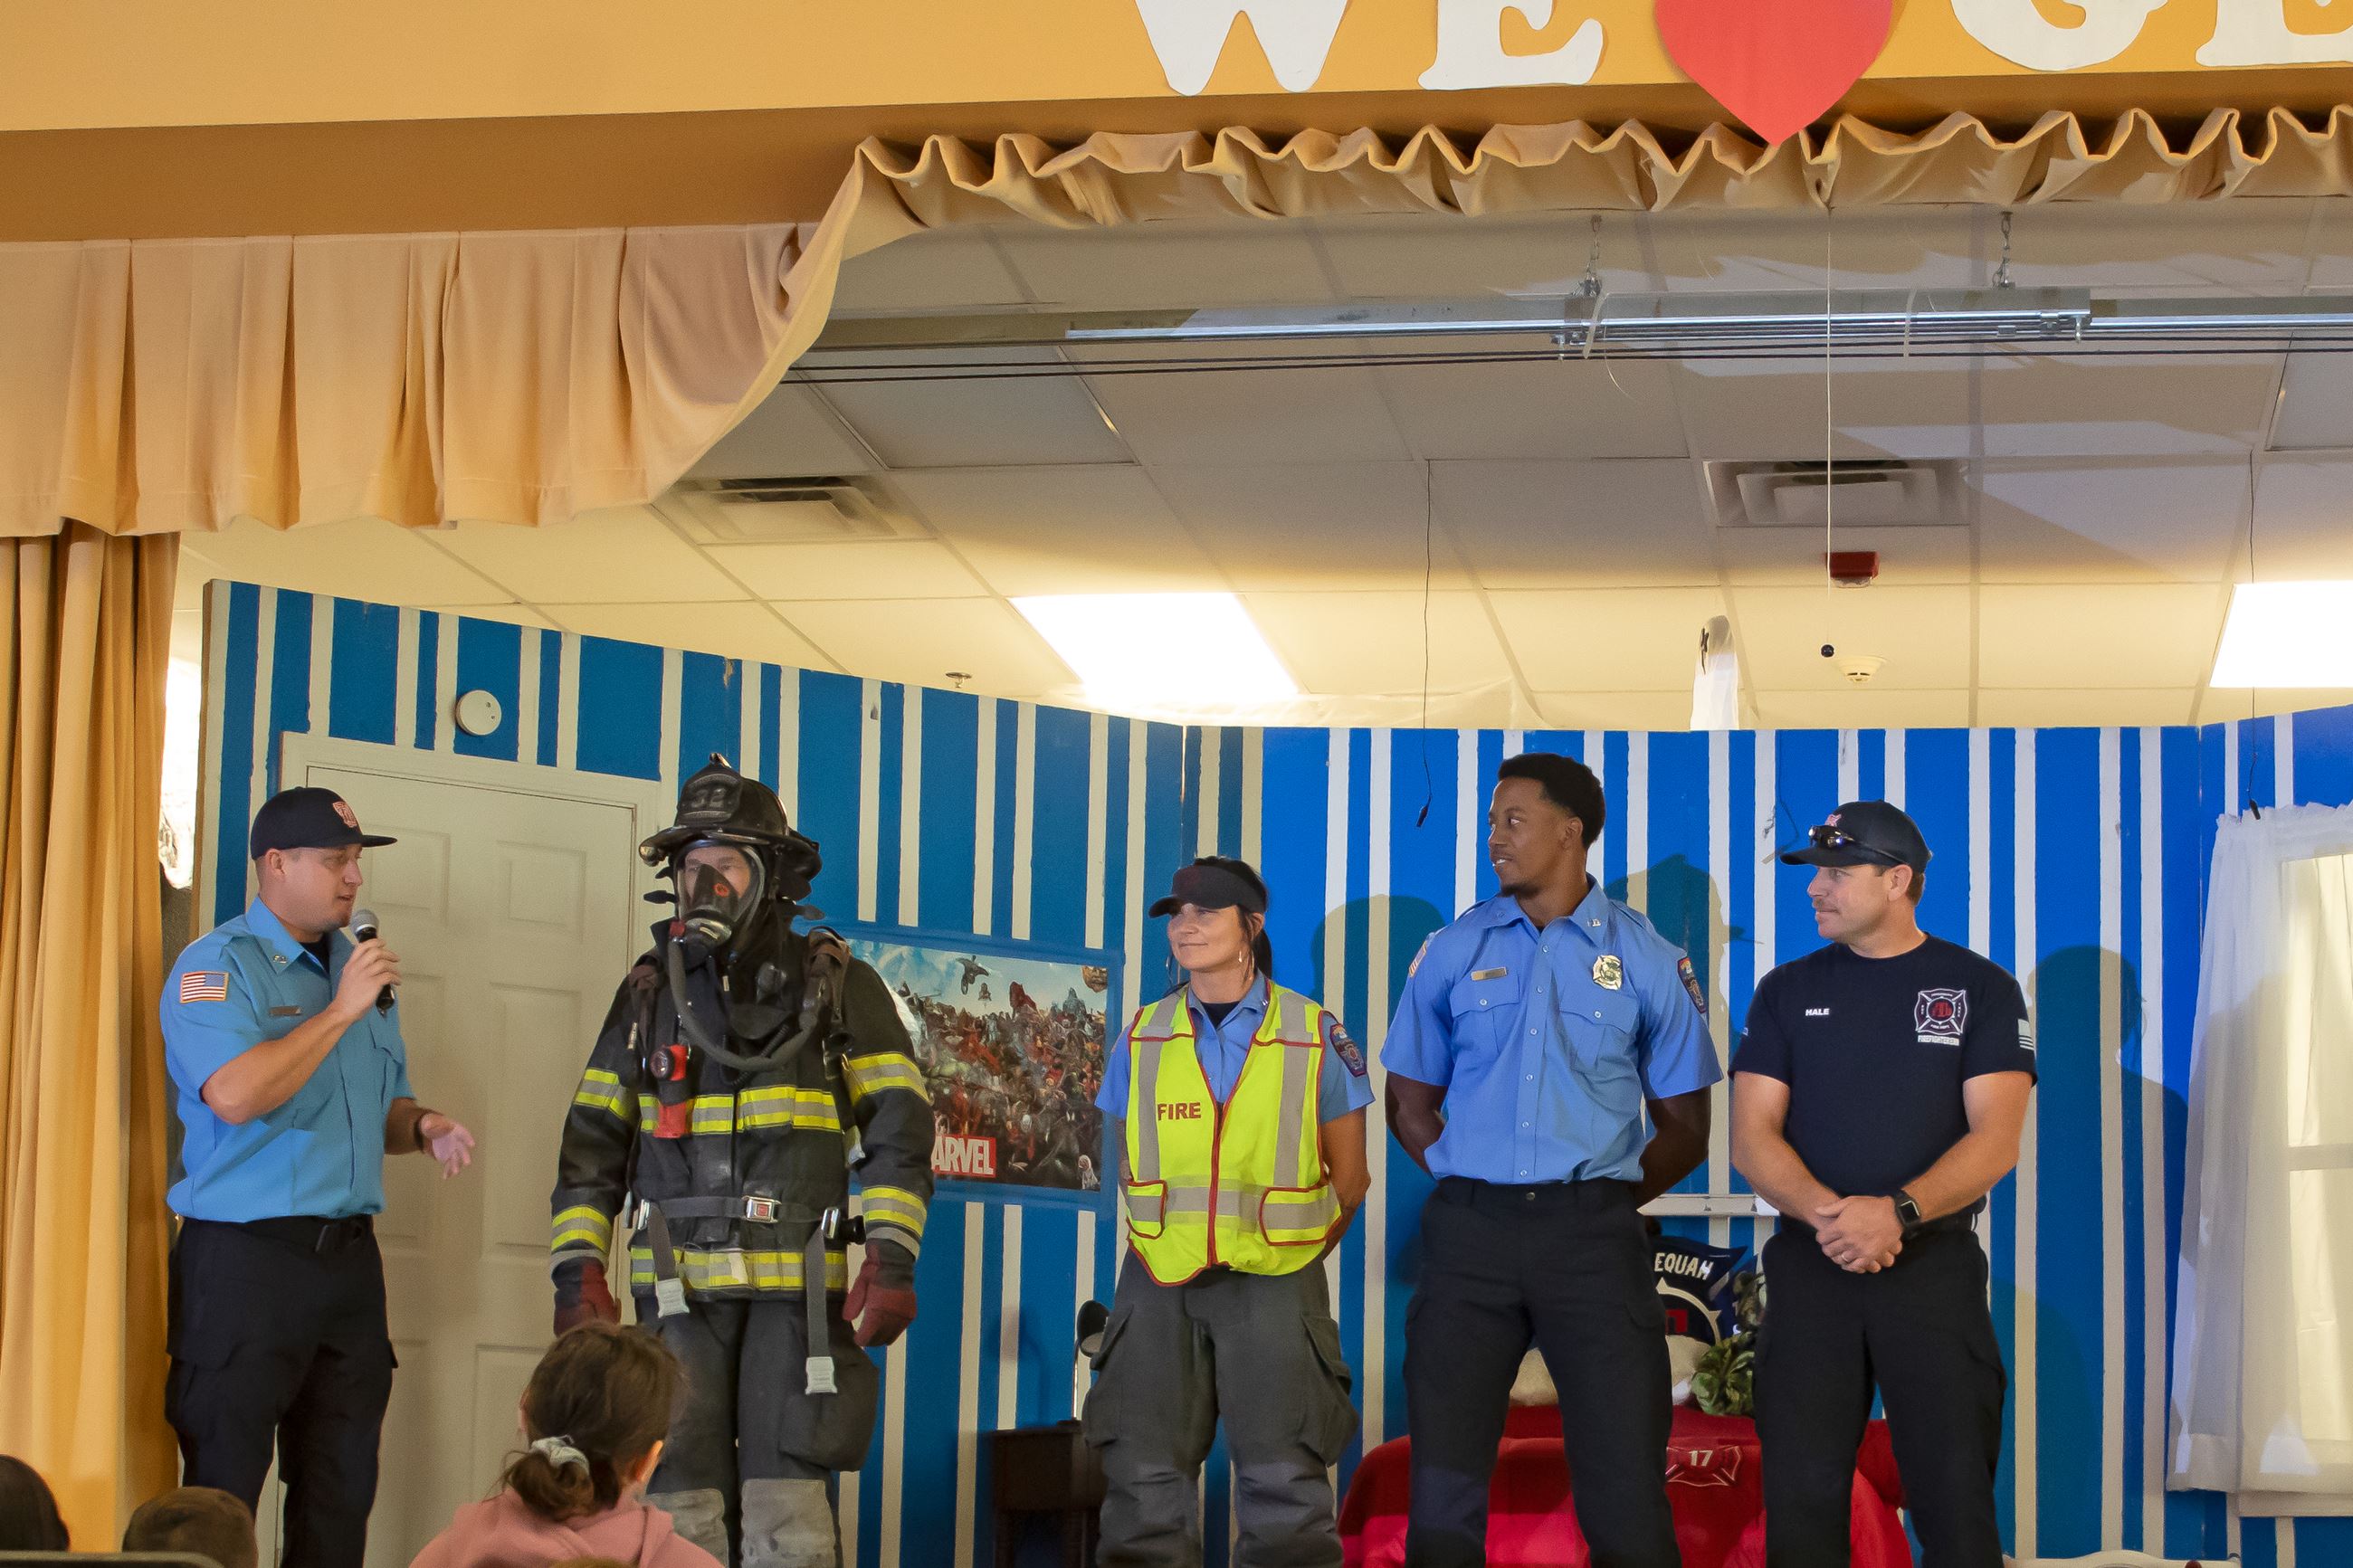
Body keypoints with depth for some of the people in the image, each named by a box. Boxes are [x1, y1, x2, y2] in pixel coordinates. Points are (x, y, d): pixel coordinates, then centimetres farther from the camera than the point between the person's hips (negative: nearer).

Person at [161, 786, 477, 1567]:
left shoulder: (360, 968, 16)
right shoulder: (219, 966, -6)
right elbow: (235, 1095, -23)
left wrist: (422, 1127, 3)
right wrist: (341, 1012, -17)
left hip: (347, 1259, 7)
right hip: (244, 1259, -7)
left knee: (341, 1489, 9)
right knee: (224, 1485, -5)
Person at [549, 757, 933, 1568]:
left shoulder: (837, 985, 2)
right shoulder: (650, 991, 10)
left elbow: (899, 1130, 0)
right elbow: (592, 1142, 11)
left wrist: (892, 1259, -11)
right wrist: (577, 1271, 1)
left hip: (796, 1282, -2)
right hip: (679, 1284, 3)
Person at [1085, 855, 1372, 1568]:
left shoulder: (1315, 1035, 0)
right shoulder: (1143, 1037, 5)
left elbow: (1347, 1176, 5)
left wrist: (1287, 1256, 7)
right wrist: (1174, 1244, 11)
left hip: (1275, 1285, -2)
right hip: (1160, 1282, 2)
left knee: (1284, 1484, -2)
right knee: (1147, 1481, 3)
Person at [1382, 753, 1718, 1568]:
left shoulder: (1647, 960, 4)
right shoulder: (1453, 951, 8)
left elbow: (1684, 1128, 7)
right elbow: (1410, 1105, 14)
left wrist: (1606, 1202, -1)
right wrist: (1473, 1188, 3)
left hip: (1594, 1233, -1)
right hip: (1469, 1228, 2)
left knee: (1625, 1484, -3)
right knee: (1444, 1480, 4)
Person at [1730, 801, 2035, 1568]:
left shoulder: (1981, 988, 4)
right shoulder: (1788, 991, 10)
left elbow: (1995, 1138, -6)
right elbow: (1753, 1137, 2)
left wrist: (1898, 1212, -21)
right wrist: (1826, 1214, -17)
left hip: (1935, 1265, -2)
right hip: (1810, 1265, 2)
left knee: (1956, 1499, -5)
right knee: (1800, 1496, 0)